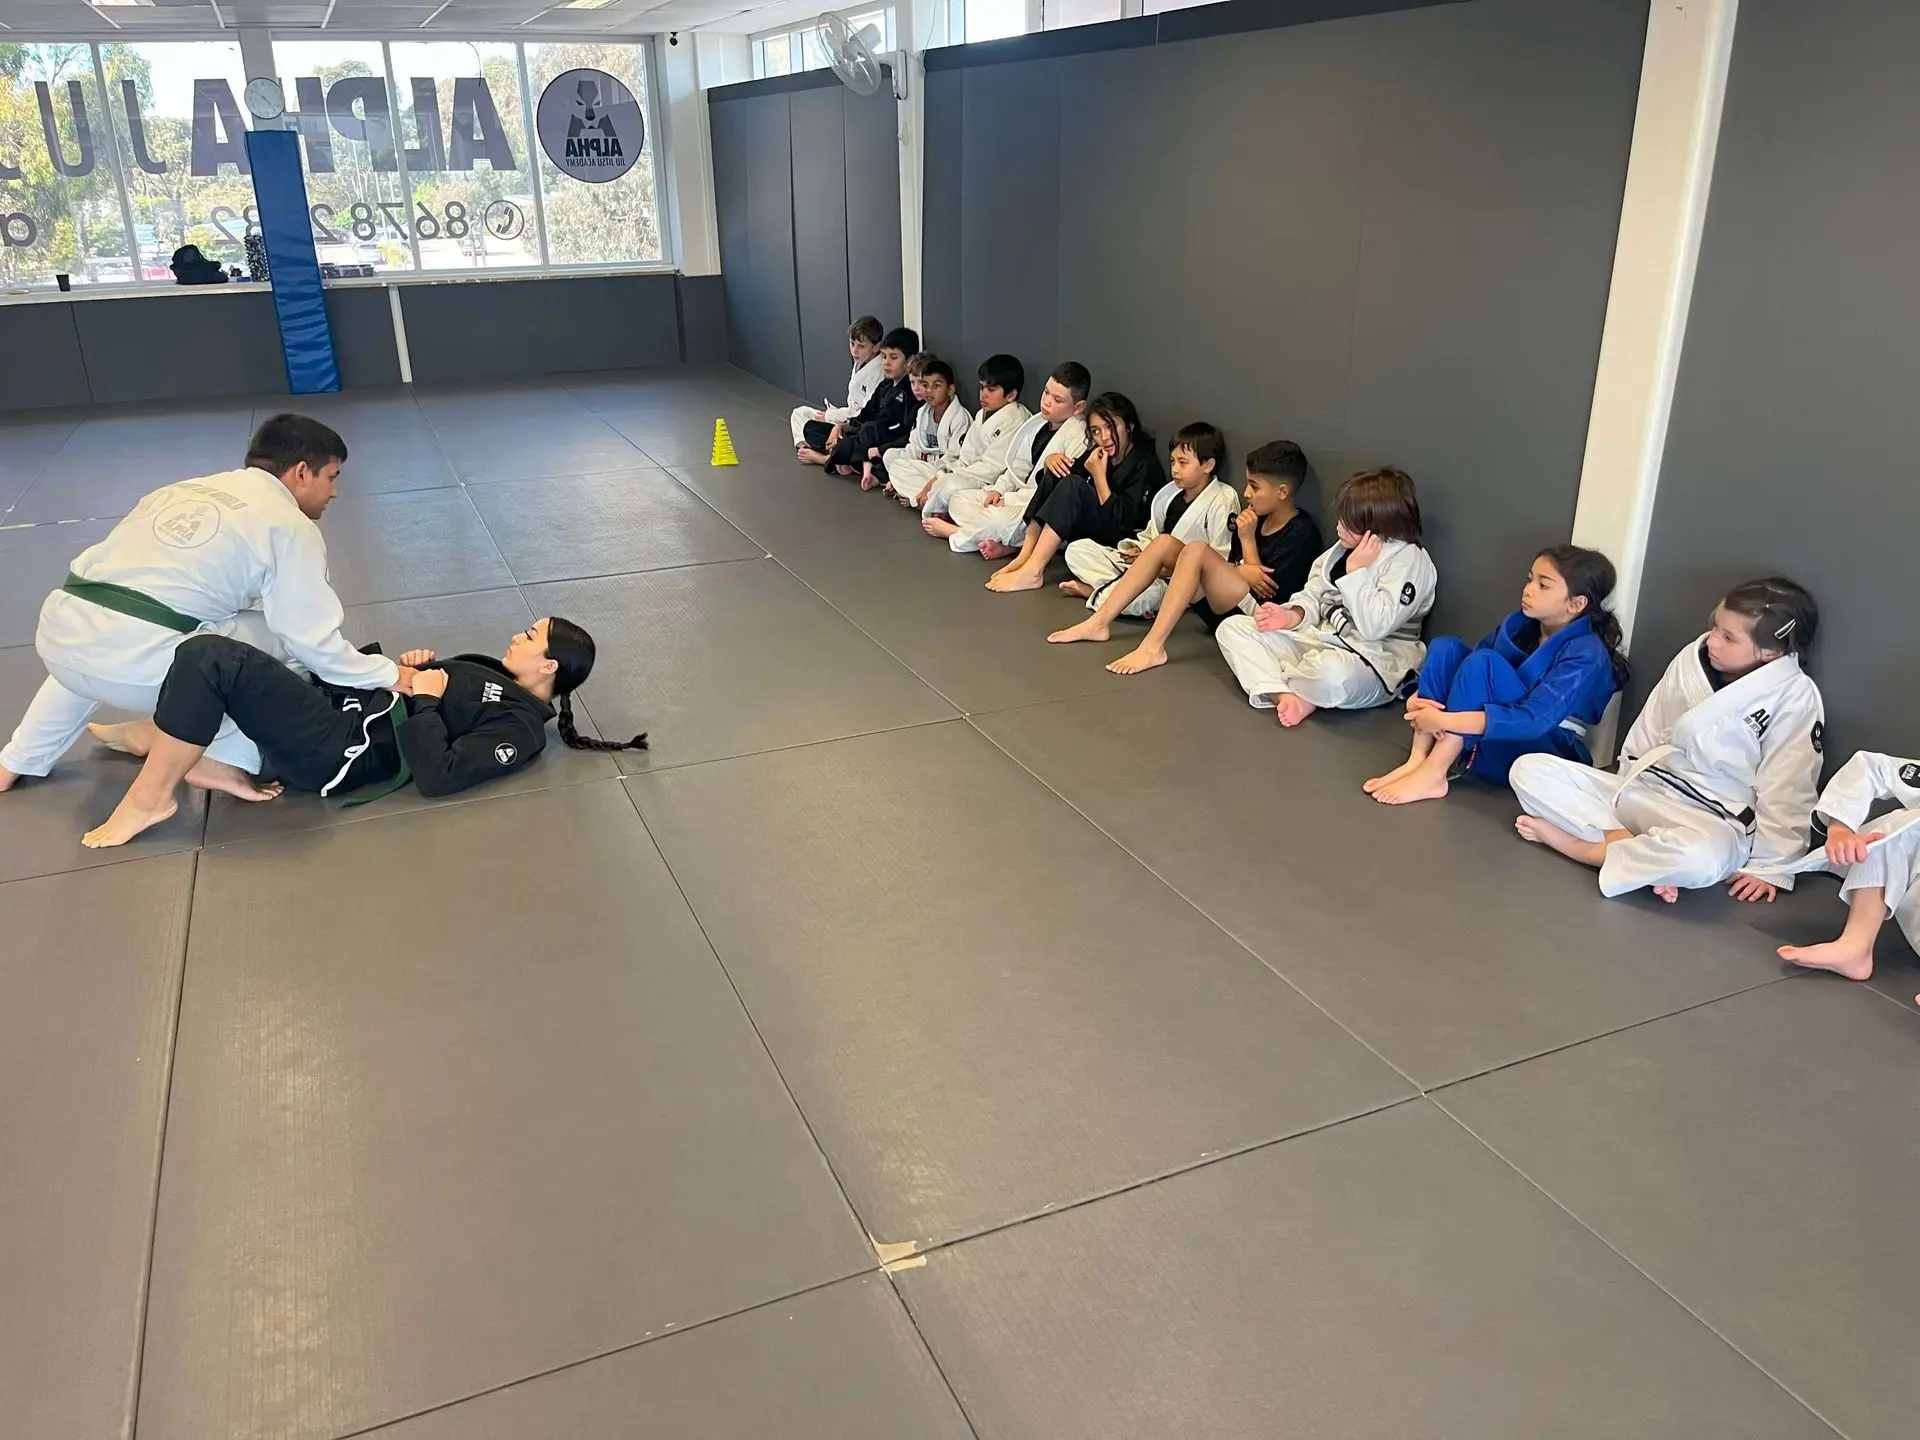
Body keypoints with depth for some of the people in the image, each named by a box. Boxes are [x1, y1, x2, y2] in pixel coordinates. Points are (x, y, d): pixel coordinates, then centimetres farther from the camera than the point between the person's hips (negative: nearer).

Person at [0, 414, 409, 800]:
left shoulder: (185, 489, 24)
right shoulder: (289, 525, 3)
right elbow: (313, 639, 0)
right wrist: (388, 675, 12)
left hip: (59, 634, 8)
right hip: (133, 659, -8)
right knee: (280, 636, 12)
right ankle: (226, 759, 8)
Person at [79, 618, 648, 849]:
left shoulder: (520, 729, -12)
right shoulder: (499, 677, 18)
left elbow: (436, 776, -22)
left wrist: (424, 700, -16)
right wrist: (422, 665, 8)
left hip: (332, 747, -11)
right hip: (340, 701, 11)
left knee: (210, 658, -25)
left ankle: (149, 799, -11)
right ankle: (154, 735, 16)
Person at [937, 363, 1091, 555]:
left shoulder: (1078, 436, -18)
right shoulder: (1037, 423, 9)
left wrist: (1010, 499, -19)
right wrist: (999, 489, -4)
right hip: (1023, 498, 10)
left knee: (997, 517, -35)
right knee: (958, 500, 4)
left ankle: (953, 533, -2)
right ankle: (1006, 544, -20)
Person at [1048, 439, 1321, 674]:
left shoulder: (1302, 533, -8)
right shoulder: (1255, 518, 15)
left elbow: (1269, 590, -11)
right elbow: (1229, 569, 12)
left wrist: (1248, 540, -8)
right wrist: (1241, 572, -10)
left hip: (1261, 617, -8)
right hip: (1225, 607, 9)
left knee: (1197, 550, -28)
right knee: (1165, 543, -1)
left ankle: (1152, 647, -34)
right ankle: (1099, 622, -10)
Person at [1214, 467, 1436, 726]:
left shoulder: (1410, 561, -14)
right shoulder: (1344, 548, 7)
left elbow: (1375, 627, -24)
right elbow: (1313, 595, 12)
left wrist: (1357, 572, -19)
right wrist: (1291, 616, -9)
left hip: (1373, 662, -8)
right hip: (1321, 639, 8)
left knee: (1332, 675, -45)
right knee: (1232, 628, -3)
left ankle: (1272, 677, -10)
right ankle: (1283, 695, -25)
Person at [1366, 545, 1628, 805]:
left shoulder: (1586, 653, -16)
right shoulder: (1518, 626, 6)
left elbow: (1534, 720, -28)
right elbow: (1463, 672, 6)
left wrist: (1445, 720, -34)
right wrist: (1421, 700, -17)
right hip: (1486, 745, 7)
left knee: (1484, 662, -27)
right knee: (1445, 647, -10)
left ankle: (1432, 775, -27)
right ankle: (1418, 761, -21)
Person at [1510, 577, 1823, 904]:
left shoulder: (1795, 697, -10)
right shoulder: (1692, 658, 4)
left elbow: (1788, 790, -9)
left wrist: (1769, 866, -10)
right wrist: (1625, 787, 11)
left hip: (1713, 820, -5)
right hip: (1641, 790, 5)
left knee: (1701, 857, -44)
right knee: (1529, 769, -13)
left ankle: (1600, 849, -22)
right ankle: (1622, 840, -25)